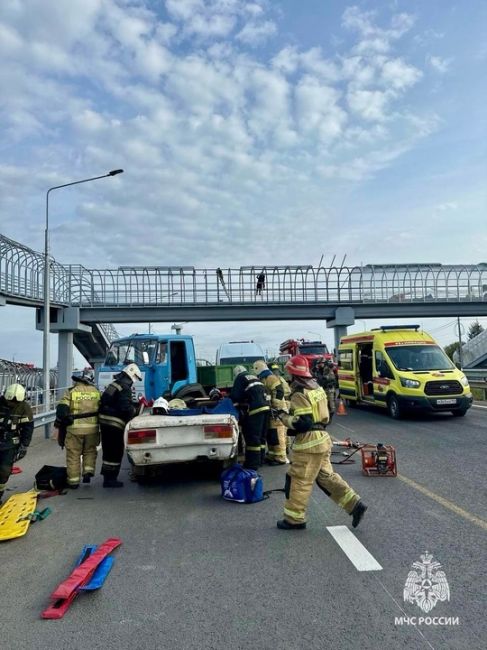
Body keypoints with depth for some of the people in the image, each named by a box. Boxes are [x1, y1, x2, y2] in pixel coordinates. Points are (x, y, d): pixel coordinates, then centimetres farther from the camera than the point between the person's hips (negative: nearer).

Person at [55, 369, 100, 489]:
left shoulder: (71, 391, -3)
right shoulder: (96, 392, 7)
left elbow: (62, 409, -8)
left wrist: (59, 422, 6)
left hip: (75, 428, -2)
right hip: (92, 428, 3)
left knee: (73, 455, 8)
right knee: (90, 451, 22)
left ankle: (73, 481, 13)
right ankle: (88, 471, 9)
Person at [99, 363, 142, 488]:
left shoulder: (115, 384, 17)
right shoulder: (125, 388, -13)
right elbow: (125, 407, -21)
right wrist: (134, 410, -3)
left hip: (104, 420, 10)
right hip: (114, 423, -10)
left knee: (108, 451, 17)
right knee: (116, 452, 0)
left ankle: (107, 477, 26)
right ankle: (110, 479, 5)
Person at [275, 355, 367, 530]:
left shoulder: (300, 394, -17)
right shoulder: (316, 388, 12)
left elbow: (302, 423, -23)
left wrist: (284, 417, -9)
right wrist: (292, 413, 17)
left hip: (308, 443, -9)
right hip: (321, 438, 9)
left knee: (299, 481, 2)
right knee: (326, 476, 16)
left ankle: (294, 519, 12)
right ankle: (355, 505, 14)